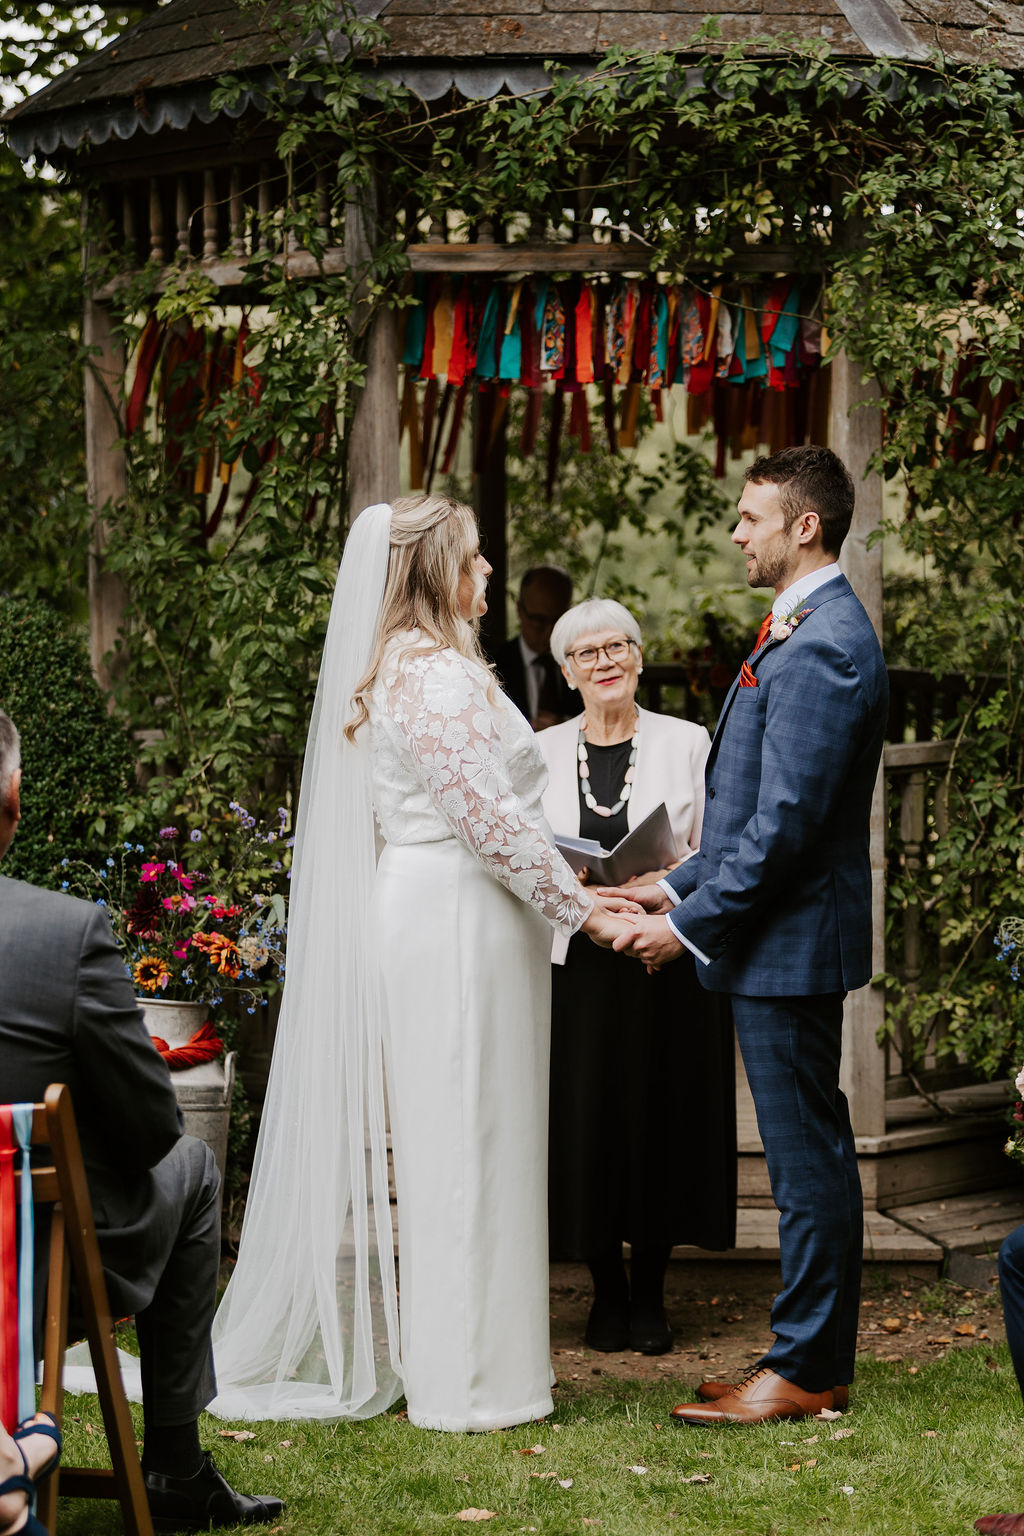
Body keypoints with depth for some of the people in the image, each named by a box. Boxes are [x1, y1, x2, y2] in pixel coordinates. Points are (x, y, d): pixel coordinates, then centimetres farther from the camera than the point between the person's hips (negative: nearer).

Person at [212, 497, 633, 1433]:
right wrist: (584, 913, -12)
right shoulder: (440, 675, -15)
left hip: (424, 916, 10)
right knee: (465, 1140, -5)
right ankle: (467, 1378, 1)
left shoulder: (395, 673, 16)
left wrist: (566, 887, 17)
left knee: (439, 1142, 13)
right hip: (460, 924, -10)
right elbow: (492, 820, -19)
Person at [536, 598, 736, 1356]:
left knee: (659, 1118, 2)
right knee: (586, 1124, 1)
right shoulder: (542, 753, 9)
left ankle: (650, 1295, 15)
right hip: (575, 964, 1)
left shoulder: (687, 744, 3)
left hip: (667, 963, -1)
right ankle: (608, 1294, 15)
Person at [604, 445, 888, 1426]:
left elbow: (787, 821, -22)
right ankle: (819, 1359, 22)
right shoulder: (806, 633, 15)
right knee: (809, 1152, 14)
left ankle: (804, 1370, 4)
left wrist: (689, 923, -17)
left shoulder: (822, 649, -19)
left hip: (789, 940, -11)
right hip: (777, 943, 11)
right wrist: (678, 884, 16)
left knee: (807, 1156, -3)